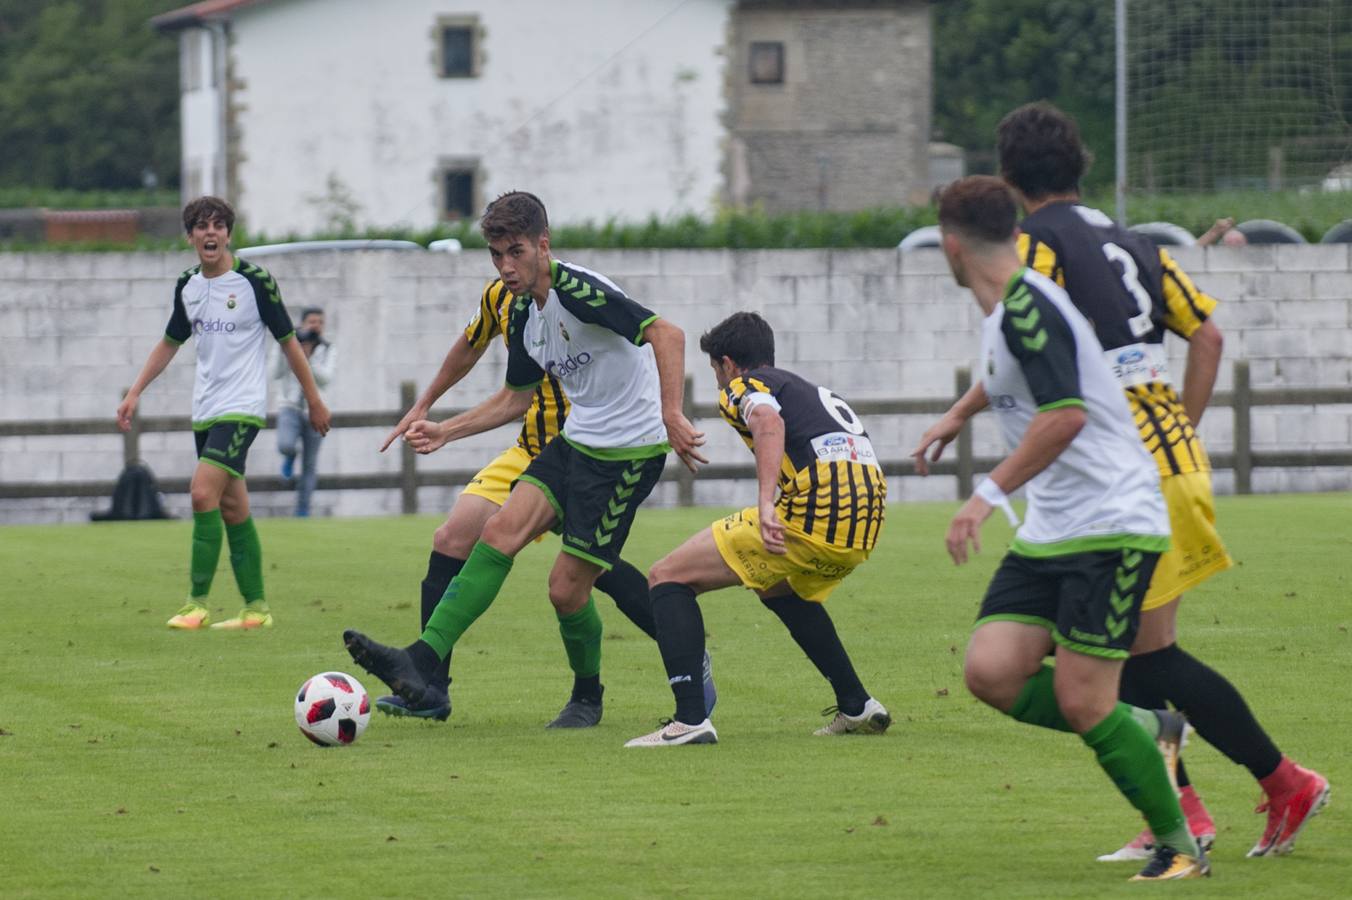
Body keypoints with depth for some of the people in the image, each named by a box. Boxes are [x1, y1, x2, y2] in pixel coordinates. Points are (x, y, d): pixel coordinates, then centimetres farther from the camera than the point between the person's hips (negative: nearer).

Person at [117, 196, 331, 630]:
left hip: (242, 407, -6)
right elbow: (170, 342, 21)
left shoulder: (254, 280, -9)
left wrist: (314, 400, 2)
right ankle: (256, 608, 13)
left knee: (203, 493, -19)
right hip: (205, 411, 6)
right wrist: (135, 392, 14)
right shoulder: (188, 286, 8)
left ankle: (197, 604, -15)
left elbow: (287, 340, -2)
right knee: (232, 508, 7)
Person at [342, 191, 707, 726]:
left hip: (629, 452, -8)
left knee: (567, 588, -6)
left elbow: (667, 335, -28)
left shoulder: (578, 291, -18)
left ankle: (588, 696, 22)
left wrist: (672, 416, -37)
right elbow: (517, 398, 24)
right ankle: (421, 662, -19)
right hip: (576, 441, 8)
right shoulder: (522, 313, 10)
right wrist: (444, 432, 17)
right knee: (501, 530, -12)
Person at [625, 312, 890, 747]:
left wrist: (766, 503, -27)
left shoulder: (742, 387, 8)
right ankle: (856, 707, 33)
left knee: (668, 577, 1)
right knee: (780, 589, 39)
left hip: (811, 513, -8)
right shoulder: (815, 392, 33)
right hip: (865, 524, 8)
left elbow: (769, 420, -15)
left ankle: (690, 719, -14)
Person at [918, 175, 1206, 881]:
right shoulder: (1006, 311, 13)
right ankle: (1147, 732, 11)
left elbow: (1065, 415, -28)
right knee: (990, 671, -6)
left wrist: (990, 493, -27)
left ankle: (1180, 848, 5)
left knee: (1080, 701, -10)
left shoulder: (1026, 306, -17)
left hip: (1113, 524, -9)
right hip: (1049, 531, 9)